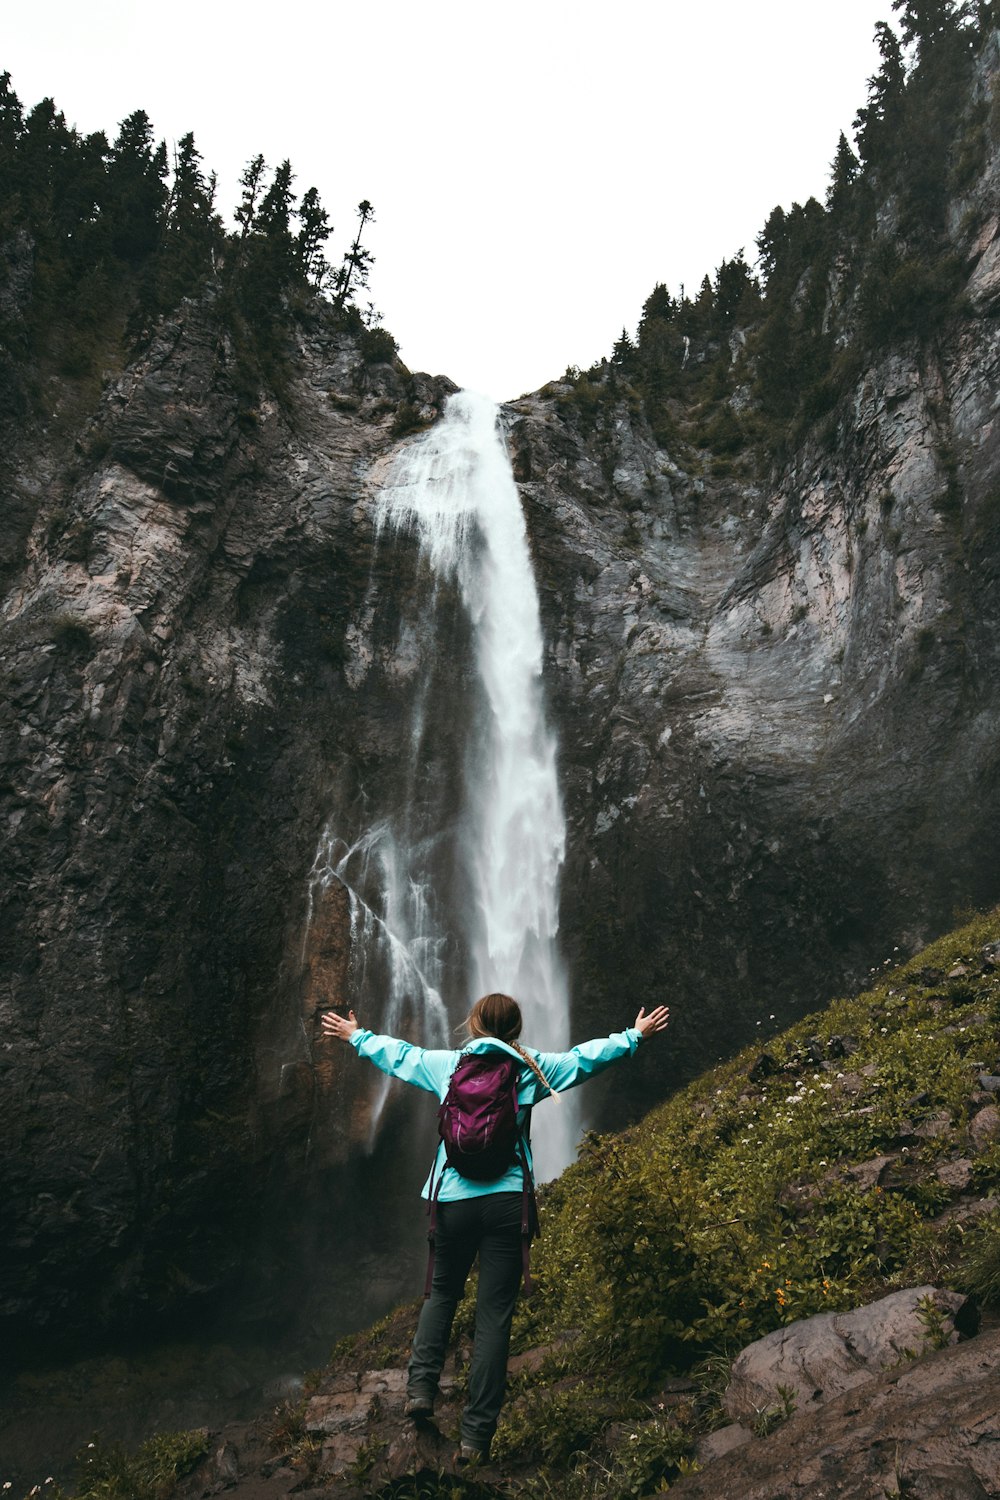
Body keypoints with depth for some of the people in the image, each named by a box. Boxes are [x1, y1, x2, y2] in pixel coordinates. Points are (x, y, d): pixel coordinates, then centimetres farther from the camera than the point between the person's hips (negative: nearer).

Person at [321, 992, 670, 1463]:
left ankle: (420, 1387, 14)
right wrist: (634, 1036, 23)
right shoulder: (530, 1067, 3)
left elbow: (397, 1054, 21)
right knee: (494, 1315, 4)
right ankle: (476, 1435, 7)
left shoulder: (448, 1064, 8)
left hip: (453, 1198, 2)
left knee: (442, 1292, 24)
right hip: (506, 1200, -1)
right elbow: (585, 1058, 10)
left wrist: (356, 1036, 38)